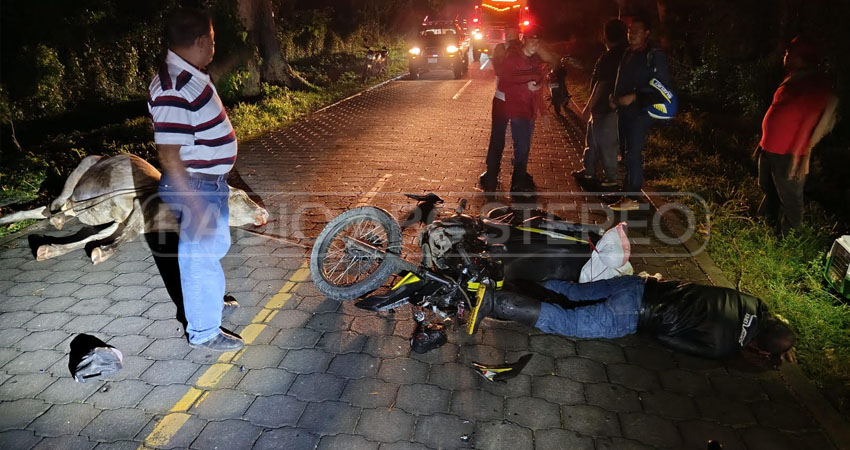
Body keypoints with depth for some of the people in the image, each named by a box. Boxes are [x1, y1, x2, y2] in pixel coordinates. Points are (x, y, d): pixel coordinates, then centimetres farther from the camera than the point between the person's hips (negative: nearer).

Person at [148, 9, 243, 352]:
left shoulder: (191, 76, 6)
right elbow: (169, 156, -27)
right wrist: (196, 206, -26)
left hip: (211, 181, 10)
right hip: (194, 187, -10)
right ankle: (204, 331, 23)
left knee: (215, 245, 27)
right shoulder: (173, 89, -26)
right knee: (199, 257, 5)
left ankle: (209, 301, 50)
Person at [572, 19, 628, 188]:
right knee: (592, 139, 20)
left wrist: (589, 106, -14)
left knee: (605, 143, 0)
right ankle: (589, 171, 31)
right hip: (608, 106, 10)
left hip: (605, 108, -10)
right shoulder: (622, 55, 8)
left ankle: (611, 178, 9)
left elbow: (601, 85, -21)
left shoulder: (608, 58, -21)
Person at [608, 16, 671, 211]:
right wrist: (614, 95, 7)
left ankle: (631, 197, -9)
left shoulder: (655, 56, -8)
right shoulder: (627, 53, 14)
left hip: (640, 111, -8)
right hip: (624, 110, 8)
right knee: (626, 151, 13)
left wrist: (635, 97, -19)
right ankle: (630, 187, 26)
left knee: (633, 153, -11)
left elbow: (662, 88, -12)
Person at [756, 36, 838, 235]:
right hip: (770, 149, 9)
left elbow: (809, 123, -22)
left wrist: (798, 156, -25)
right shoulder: (793, 80, 13)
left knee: (789, 198, 5)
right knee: (767, 188, 25)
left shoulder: (815, 85, -16)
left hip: (788, 154, -9)